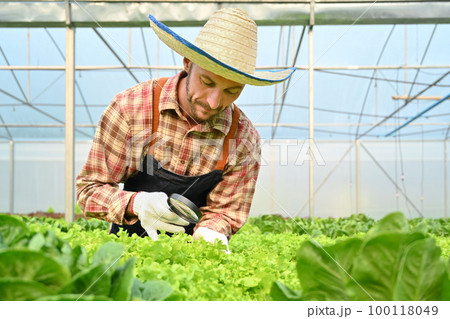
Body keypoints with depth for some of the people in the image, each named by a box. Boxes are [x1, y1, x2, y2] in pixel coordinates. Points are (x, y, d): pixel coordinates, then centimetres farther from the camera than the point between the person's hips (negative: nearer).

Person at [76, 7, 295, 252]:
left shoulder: (244, 140, -11)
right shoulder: (130, 108, -15)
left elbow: (223, 212, -3)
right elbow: (90, 188, -9)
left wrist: (207, 235, -26)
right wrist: (136, 204, -28)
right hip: (129, 243, -3)